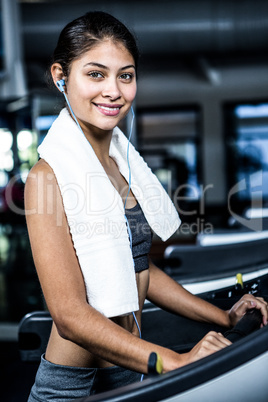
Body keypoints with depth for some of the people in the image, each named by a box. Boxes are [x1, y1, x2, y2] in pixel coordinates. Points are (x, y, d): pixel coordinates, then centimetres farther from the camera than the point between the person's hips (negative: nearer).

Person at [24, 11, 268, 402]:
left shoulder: (125, 164, 4)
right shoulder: (49, 176, -19)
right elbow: (70, 316, -23)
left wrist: (226, 318, 7)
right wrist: (175, 362, -30)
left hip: (131, 369, 7)